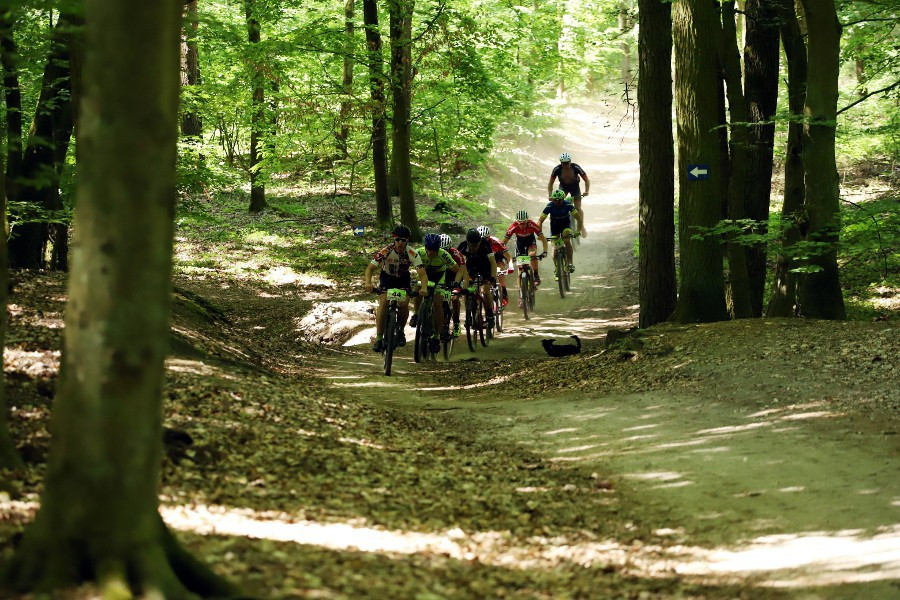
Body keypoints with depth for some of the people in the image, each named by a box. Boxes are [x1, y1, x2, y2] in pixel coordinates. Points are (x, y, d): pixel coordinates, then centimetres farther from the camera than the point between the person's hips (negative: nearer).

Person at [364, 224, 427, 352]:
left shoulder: (412, 254, -27)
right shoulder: (385, 251, -28)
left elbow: (422, 273, -32)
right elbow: (370, 268, -31)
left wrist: (424, 288, -52)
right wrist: (368, 283, -51)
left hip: (403, 279, 1)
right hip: (387, 277, -1)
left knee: (404, 304, -21)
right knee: (383, 303, -22)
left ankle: (401, 331, 6)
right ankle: (379, 338, -17)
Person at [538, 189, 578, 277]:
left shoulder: (568, 205, -27)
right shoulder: (549, 206, -27)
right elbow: (540, 221, -25)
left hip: (566, 224, -1)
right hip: (554, 225, 1)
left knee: (567, 240, -27)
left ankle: (570, 263, -19)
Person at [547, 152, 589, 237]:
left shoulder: (576, 168, -31)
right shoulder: (557, 169, -28)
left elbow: (586, 180, -22)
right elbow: (550, 184, -19)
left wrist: (586, 191, -38)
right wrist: (550, 195, -33)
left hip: (575, 187, -1)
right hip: (563, 187, 1)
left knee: (578, 209, -7)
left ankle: (581, 228, 11)